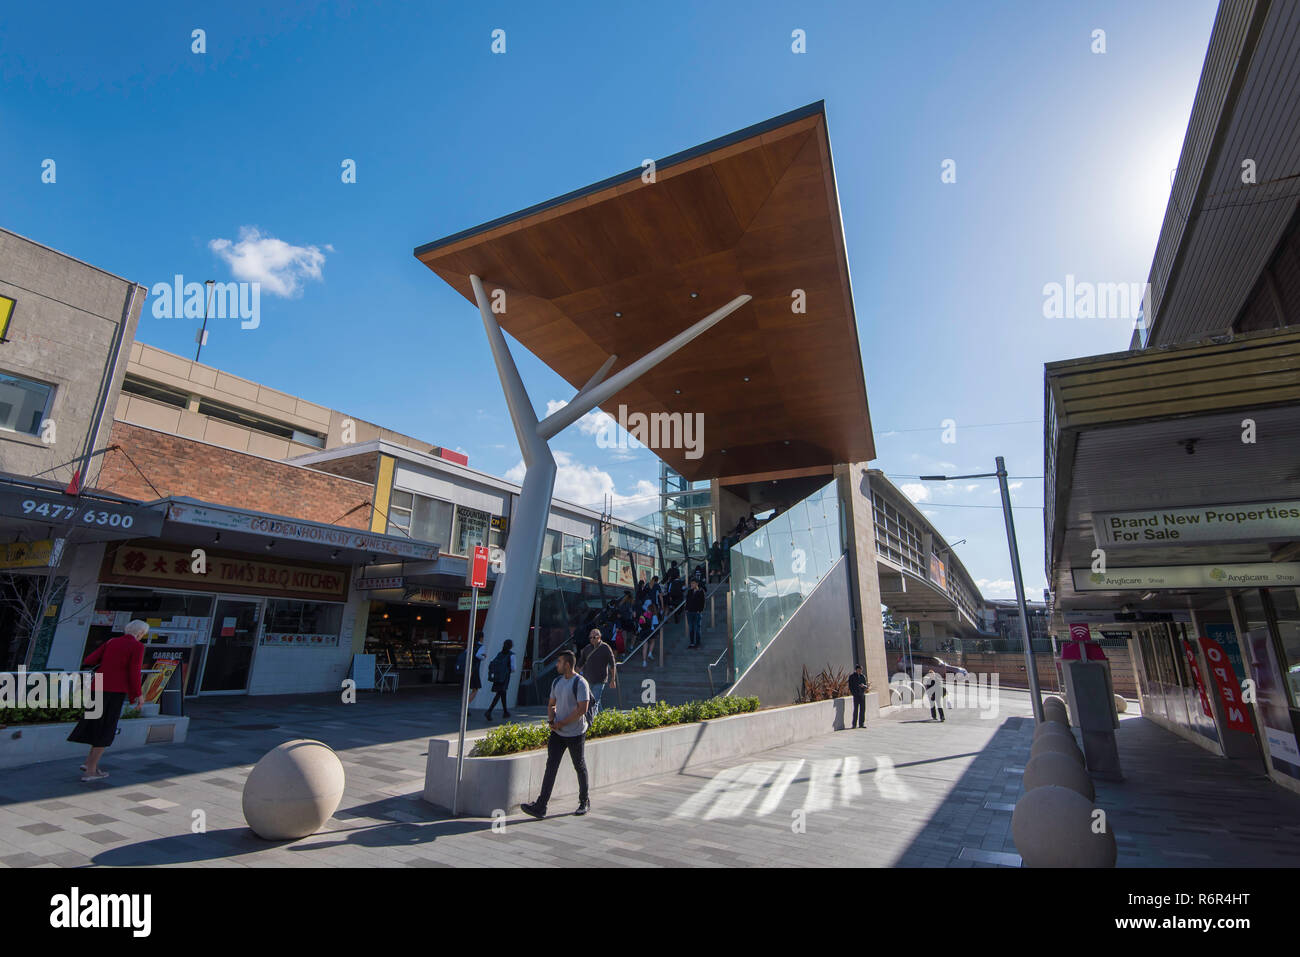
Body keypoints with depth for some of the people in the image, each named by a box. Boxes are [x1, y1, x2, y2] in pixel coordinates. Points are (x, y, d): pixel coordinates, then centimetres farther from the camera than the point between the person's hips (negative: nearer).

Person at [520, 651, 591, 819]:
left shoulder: (580, 683, -14)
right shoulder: (556, 682, 9)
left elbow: (582, 709, -19)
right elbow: (551, 704, 19)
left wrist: (561, 723, -16)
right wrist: (550, 720, -1)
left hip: (575, 734, -6)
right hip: (557, 733, 6)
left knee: (580, 767, 9)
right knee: (551, 766, -1)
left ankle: (584, 802, 26)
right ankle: (540, 806, -1)